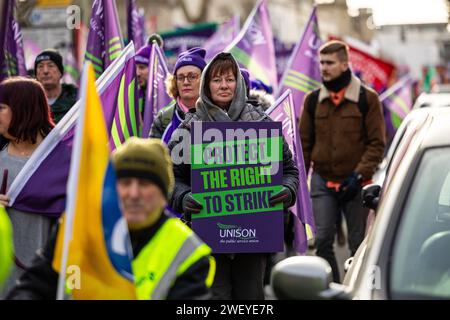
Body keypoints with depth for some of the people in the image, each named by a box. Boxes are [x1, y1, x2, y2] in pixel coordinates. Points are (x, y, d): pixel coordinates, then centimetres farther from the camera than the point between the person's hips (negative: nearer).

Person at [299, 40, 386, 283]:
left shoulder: (367, 98, -3)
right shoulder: (313, 100, 7)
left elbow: (377, 143, -4)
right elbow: (304, 142, 11)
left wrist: (359, 175, -13)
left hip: (355, 183, -2)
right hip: (322, 181, 3)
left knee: (358, 244, 4)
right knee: (323, 241, -3)